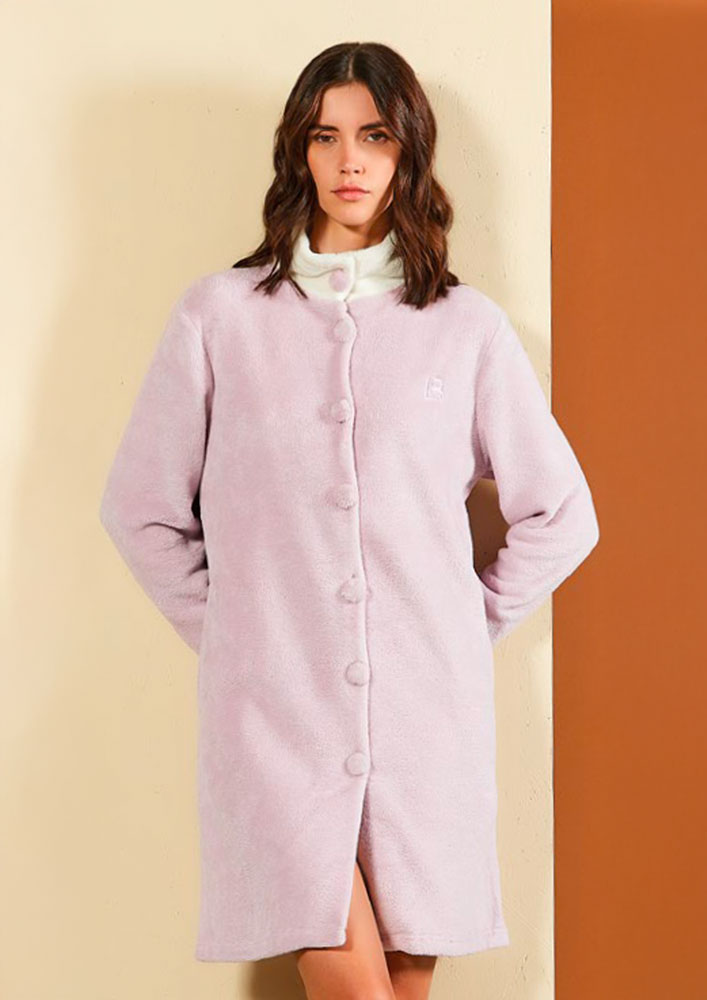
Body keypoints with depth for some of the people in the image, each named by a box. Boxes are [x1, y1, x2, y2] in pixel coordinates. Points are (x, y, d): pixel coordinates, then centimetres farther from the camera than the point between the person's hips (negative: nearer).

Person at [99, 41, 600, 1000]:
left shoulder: (467, 325, 6)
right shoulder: (220, 314, 4)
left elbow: (561, 512, 14)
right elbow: (140, 507, 11)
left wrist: (469, 624, 9)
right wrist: (227, 630, 6)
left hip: (427, 706, 1)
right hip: (277, 703, -1)